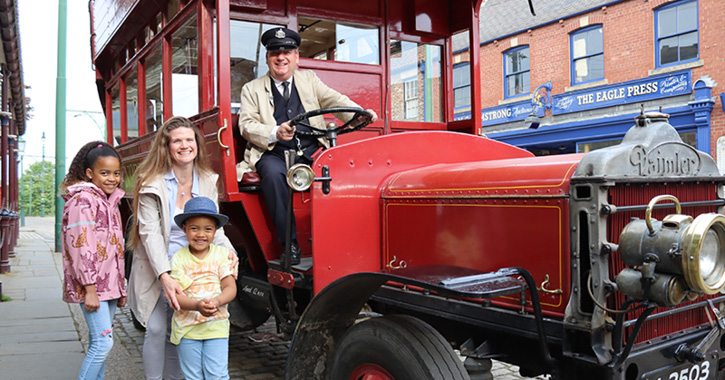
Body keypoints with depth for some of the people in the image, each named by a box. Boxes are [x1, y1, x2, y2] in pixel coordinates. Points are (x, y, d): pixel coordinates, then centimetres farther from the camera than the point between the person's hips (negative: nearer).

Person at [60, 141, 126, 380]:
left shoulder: (111, 202, 17)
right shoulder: (83, 200, -11)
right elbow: (80, 246, -18)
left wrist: (120, 288, 20)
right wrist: (90, 289, -21)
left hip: (109, 284, 9)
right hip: (92, 286, -9)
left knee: (98, 343, 13)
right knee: (103, 342, -11)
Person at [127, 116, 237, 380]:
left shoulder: (207, 182, 2)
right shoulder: (153, 184, -12)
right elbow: (150, 233, -17)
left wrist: (227, 249, -17)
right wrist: (165, 276, -28)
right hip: (157, 271, -3)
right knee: (156, 330, -3)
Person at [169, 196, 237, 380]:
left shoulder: (221, 254, -2)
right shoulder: (179, 258, -6)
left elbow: (230, 288, -6)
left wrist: (217, 301, -27)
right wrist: (196, 305, -31)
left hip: (216, 325, 0)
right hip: (187, 327, 0)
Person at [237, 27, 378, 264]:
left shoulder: (308, 79, 20)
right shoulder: (252, 89, 13)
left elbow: (334, 100, 7)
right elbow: (246, 125, 0)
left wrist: (360, 114, -14)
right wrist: (275, 133, -21)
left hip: (311, 152, 2)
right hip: (274, 154, -1)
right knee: (273, 173, -34)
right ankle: (289, 243, -26)